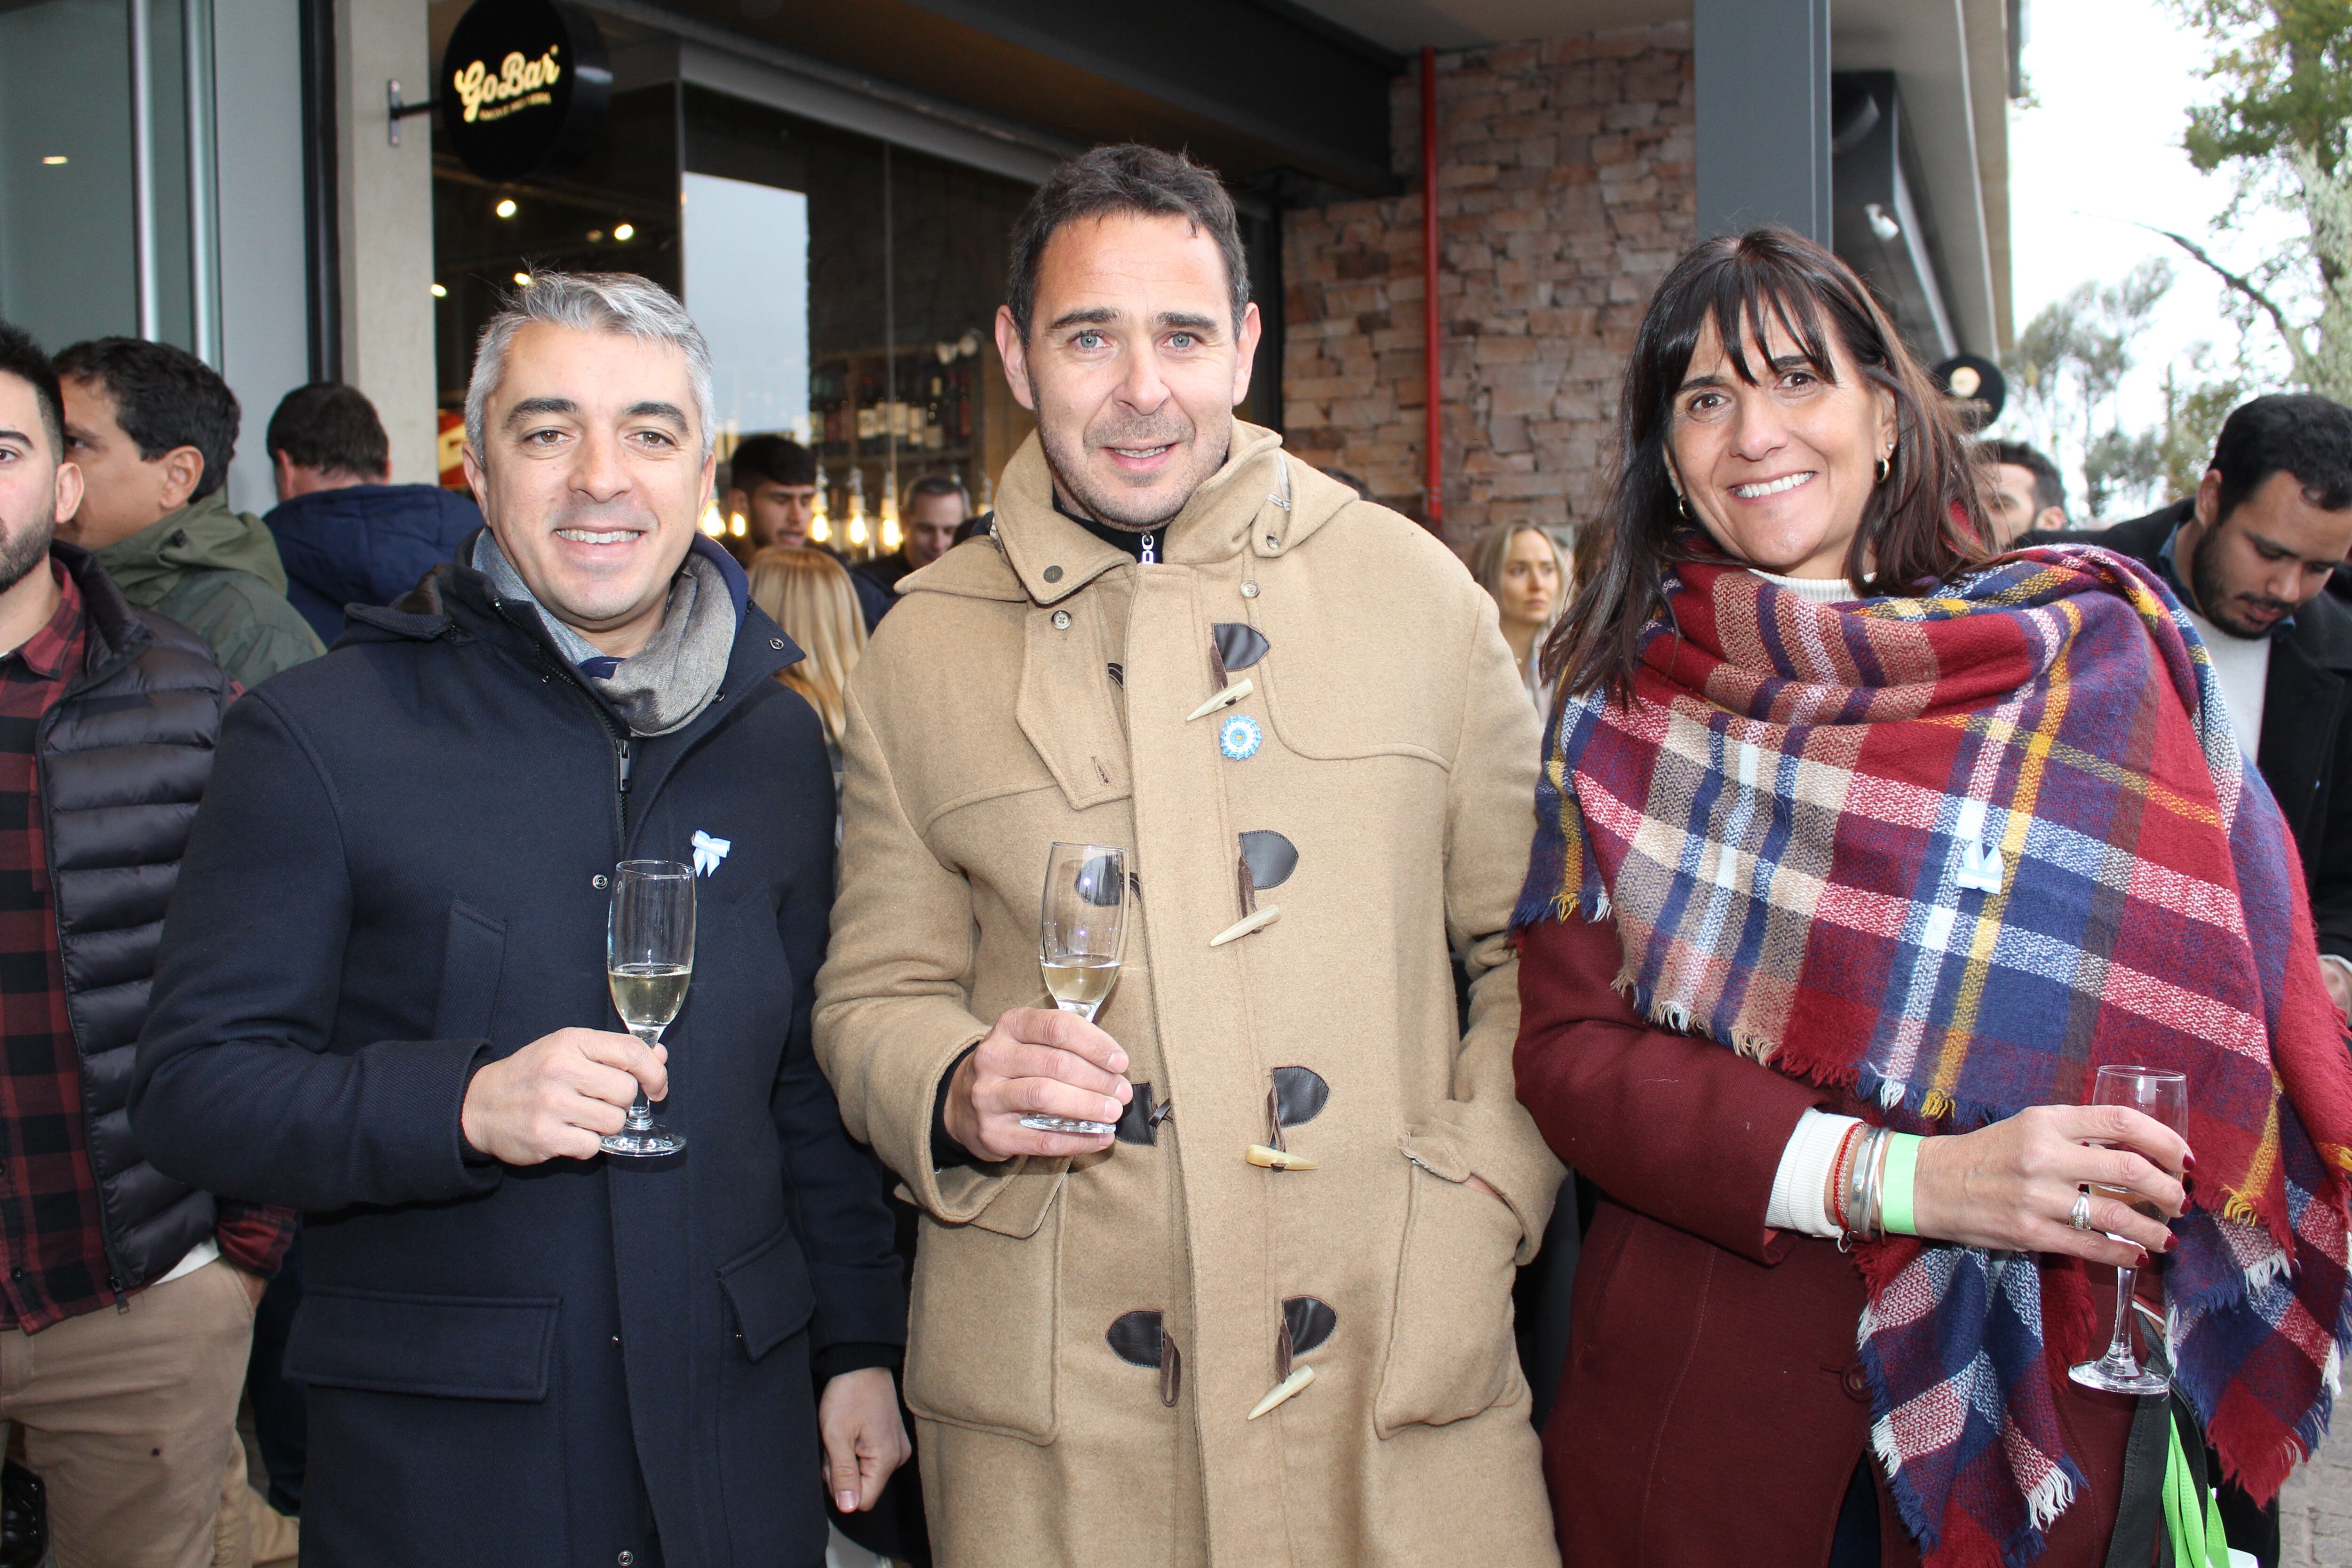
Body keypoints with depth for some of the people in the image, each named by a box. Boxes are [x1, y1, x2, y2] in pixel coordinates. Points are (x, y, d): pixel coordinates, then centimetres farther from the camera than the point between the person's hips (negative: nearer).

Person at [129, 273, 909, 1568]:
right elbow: (189, 1085, -8)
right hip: (434, 1446, -3)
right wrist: (461, 1105, -24)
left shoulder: (775, 743, 6)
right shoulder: (318, 736, -7)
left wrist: (858, 1343, 9)